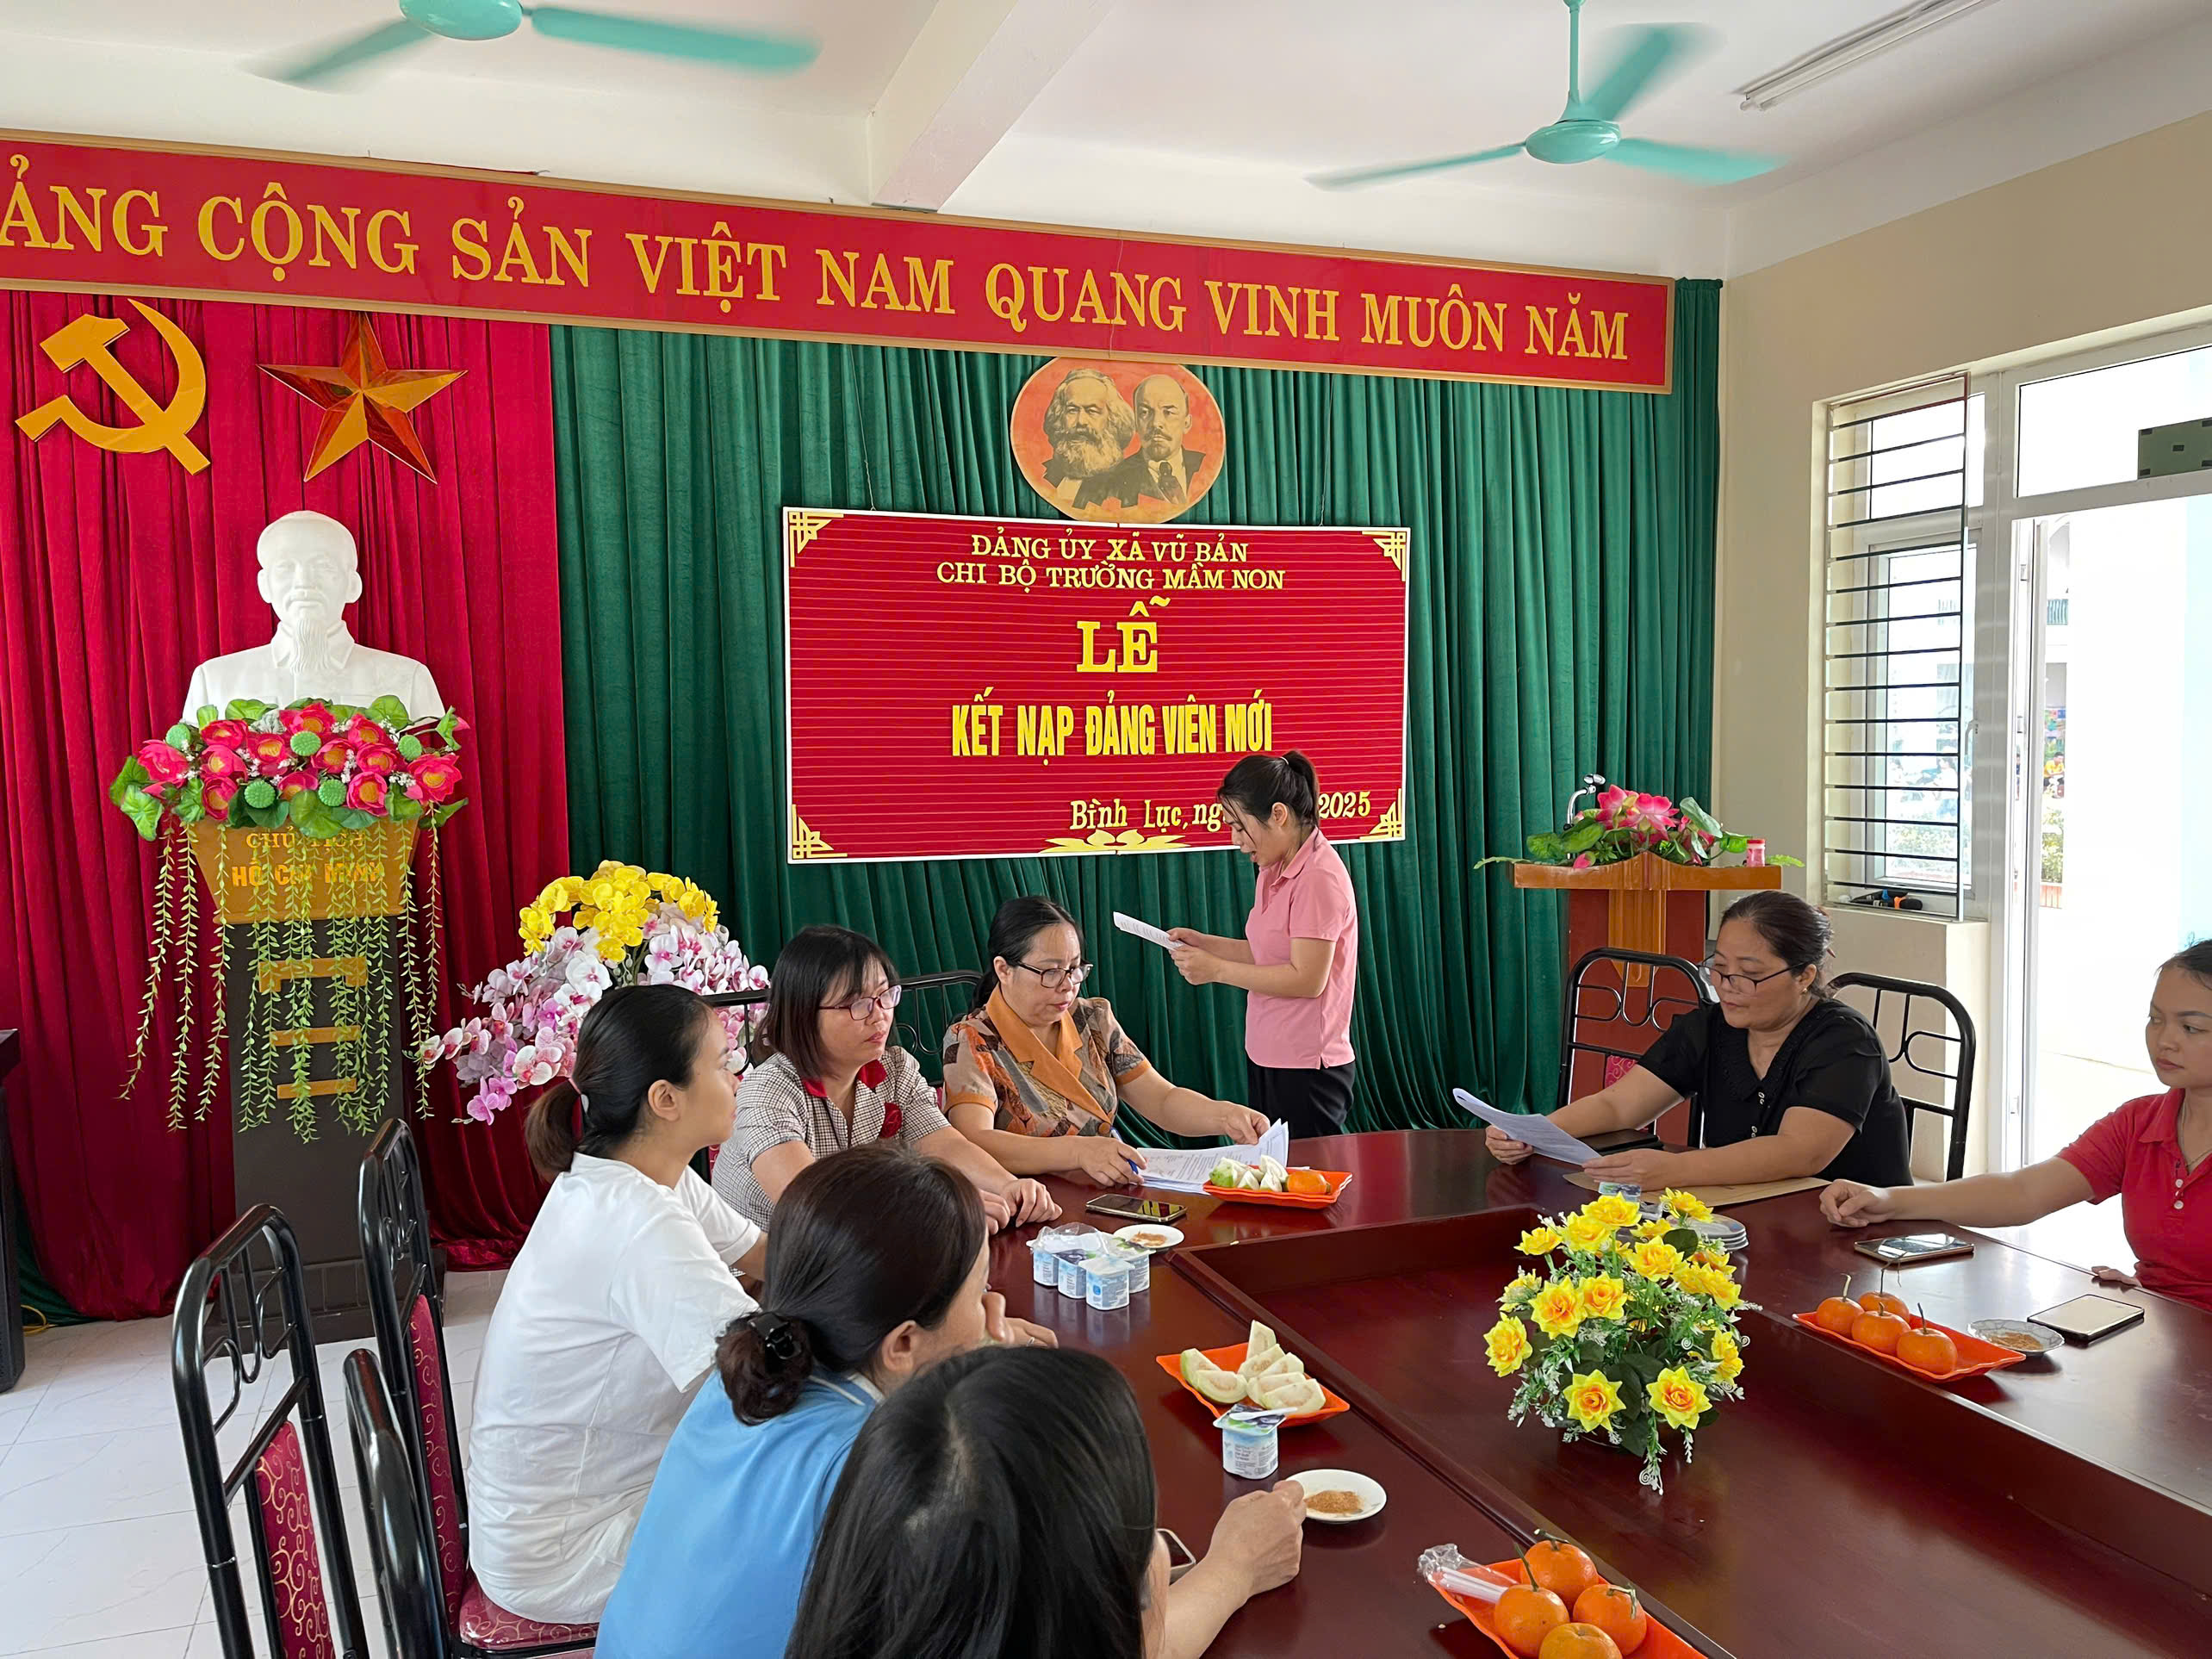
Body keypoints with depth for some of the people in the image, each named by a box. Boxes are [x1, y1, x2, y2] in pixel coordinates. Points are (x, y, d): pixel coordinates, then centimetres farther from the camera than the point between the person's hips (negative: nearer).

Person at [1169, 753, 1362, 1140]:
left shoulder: (1318, 878, -18)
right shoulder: (1274, 872, 9)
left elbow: (1307, 979, -21)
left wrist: (1217, 969, -15)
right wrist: (1204, 943, 3)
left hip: (1306, 1068, -9)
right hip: (1267, 1060, 9)